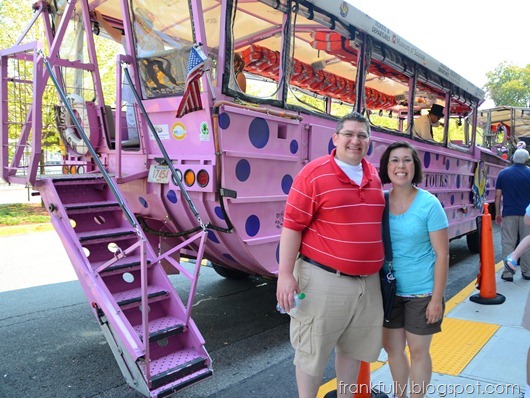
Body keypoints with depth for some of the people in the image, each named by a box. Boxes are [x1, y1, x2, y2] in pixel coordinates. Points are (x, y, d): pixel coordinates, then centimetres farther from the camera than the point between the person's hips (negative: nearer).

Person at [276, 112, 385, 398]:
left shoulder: (374, 176, 9)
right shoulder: (314, 173, -11)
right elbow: (292, 226, -13)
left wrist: (383, 267, 19)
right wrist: (285, 274, -17)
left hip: (367, 280, 7)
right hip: (324, 279, -6)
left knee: (354, 348, 21)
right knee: (312, 351, 8)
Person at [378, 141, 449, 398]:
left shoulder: (429, 204, -12)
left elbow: (442, 255, -10)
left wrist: (437, 299, -12)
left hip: (421, 292, -3)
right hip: (389, 290, 4)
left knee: (418, 351, 12)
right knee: (392, 348, 17)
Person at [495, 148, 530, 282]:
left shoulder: (503, 173, 2)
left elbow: (498, 195, 1)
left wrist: (498, 213, 9)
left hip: (509, 213, 0)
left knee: (508, 243, 3)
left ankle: (508, 273, 2)